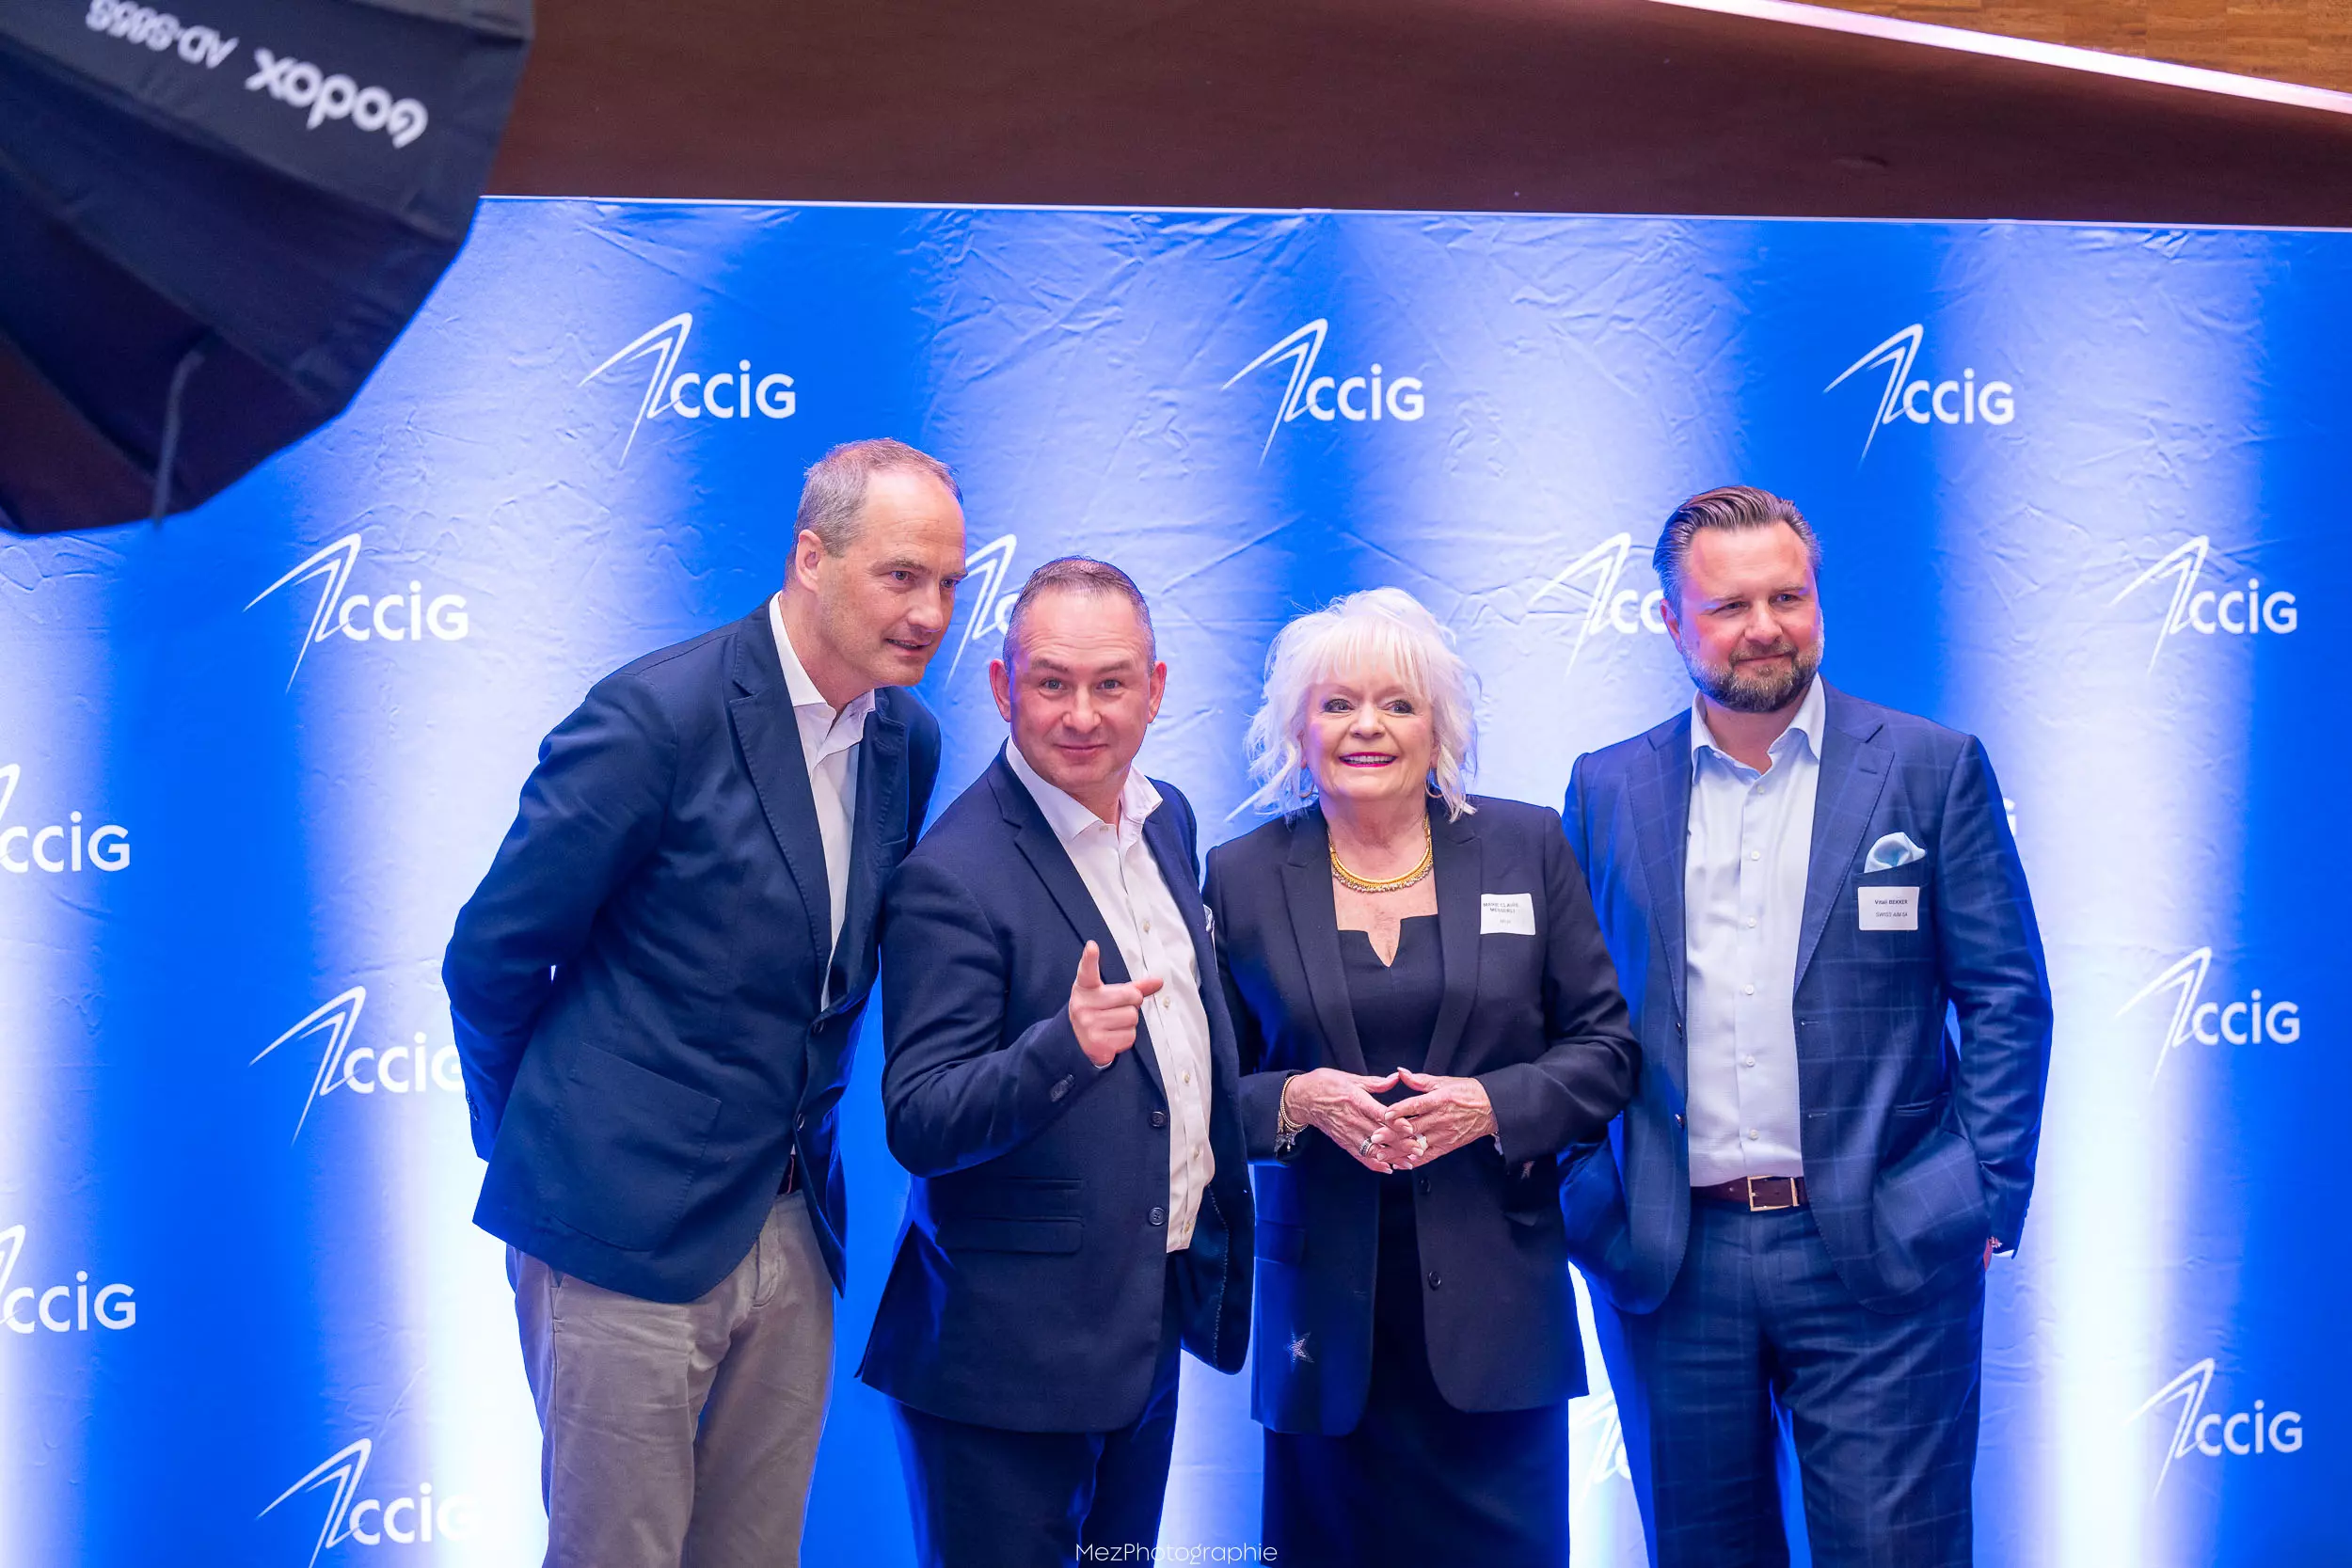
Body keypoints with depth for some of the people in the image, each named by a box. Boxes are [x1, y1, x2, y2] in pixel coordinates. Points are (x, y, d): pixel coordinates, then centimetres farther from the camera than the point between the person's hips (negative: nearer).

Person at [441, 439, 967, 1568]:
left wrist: (800, 1127, 13)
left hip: (792, 1238, 6)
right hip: (628, 1232, -6)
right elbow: (490, 957, -9)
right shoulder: (658, 715, -16)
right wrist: (536, 1151, 2)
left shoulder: (907, 740, 5)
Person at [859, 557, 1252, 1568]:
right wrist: (1064, 1047, -38)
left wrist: (1220, 1256, 16)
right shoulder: (950, 878, -19)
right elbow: (917, 1126, -22)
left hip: (1157, 1318, 7)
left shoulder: (1166, 819, 6)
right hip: (1010, 1354, -7)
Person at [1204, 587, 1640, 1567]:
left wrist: (1491, 1105, -12)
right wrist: (1298, 1101, -13)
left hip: (1497, 1303, 0)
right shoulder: (1242, 876, 5)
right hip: (1328, 1319, 0)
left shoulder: (1527, 849, 6)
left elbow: (1605, 1046, 5)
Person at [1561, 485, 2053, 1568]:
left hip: (1879, 1262, -2)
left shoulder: (1933, 769, 3)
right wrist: (1588, 1207, 0)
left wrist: (1986, 1200, -6)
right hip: (1670, 1265, 2)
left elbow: (2006, 999, 1)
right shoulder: (1609, 790, 8)